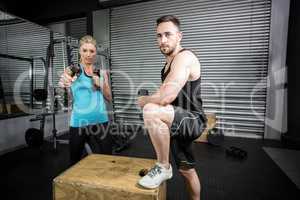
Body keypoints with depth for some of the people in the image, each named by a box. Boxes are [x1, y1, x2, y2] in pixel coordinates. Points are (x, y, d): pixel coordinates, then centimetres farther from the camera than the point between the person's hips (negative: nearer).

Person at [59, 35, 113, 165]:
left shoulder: (102, 72, 7)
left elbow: (109, 97, 9)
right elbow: (62, 83, -21)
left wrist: (101, 85, -8)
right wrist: (63, 83, -42)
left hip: (100, 121, 2)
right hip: (79, 122, -1)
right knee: (75, 161, 17)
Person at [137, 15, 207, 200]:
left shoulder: (184, 57, -17)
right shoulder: (170, 61, 14)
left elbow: (166, 97, -29)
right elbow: (163, 96, 20)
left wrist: (144, 100, -11)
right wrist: (149, 100, 1)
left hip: (192, 120, -9)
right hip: (182, 121, 9)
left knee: (151, 110, -34)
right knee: (187, 170, 22)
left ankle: (163, 167, -14)